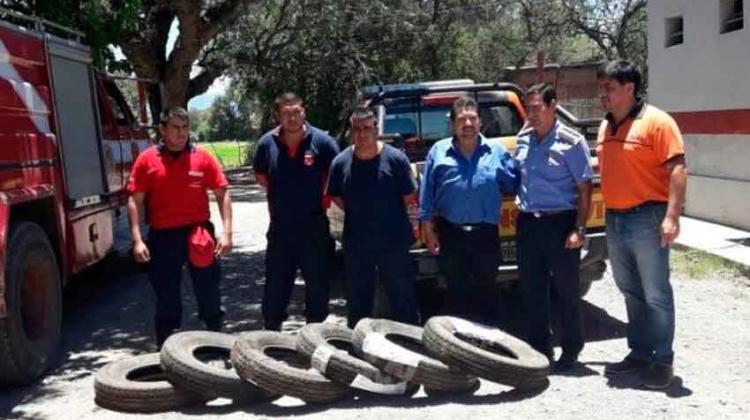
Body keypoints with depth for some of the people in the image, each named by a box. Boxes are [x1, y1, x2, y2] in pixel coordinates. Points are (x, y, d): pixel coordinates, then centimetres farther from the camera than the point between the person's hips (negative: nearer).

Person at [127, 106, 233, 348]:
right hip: (163, 237, 0)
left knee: (209, 292, 8)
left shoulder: (203, 158, 2)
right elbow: (135, 201, 0)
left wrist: (227, 232, -7)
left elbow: (222, 194, 1)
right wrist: (137, 240, -7)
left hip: (199, 234, 0)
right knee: (166, 297, 10)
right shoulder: (147, 160, 1)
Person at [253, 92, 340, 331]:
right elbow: (260, 174, 16)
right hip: (280, 228, 2)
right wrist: (278, 194, 8)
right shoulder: (267, 143, -1)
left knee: (317, 284, 9)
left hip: (314, 227, -2)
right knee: (275, 285, 9)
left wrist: (323, 197, -1)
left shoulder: (321, 141, -8)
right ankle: (272, 331, 23)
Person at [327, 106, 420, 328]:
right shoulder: (341, 162, -2)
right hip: (355, 245, 3)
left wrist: (385, 214, 1)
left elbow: (409, 198, -3)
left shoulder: (395, 158, -10)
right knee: (358, 304, 16)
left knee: (404, 301, 6)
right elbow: (336, 197, 11)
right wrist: (358, 214, 5)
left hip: (393, 243, -3)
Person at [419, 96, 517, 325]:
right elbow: (427, 195, 3)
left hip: (486, 234, 0)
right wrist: (429, 230, 1)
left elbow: (513, 185, 5)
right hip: (450, 234, 0)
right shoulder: (438, 151, 2)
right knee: (456, 290, 11)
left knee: (486, 289, 11)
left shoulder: (497, 152, 3)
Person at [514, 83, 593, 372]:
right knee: (531, 289, 11)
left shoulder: (571, 142, -9)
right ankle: (538, 348, 24)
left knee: (566, 289, 5)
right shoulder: (523, 139, 8)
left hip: (560, 222, -5)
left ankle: (571, 349, 20)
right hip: (527, 223, 6)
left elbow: (584, 189, -9)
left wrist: (579, 229, -15)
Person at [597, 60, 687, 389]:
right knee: (631, 292, 16)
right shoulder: (606, 127, 13)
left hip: (646, 219, -7)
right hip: (614, 220, 8)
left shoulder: (656, 121, -10)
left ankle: (662, 361, 10)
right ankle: (639, 352, 28)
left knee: (656, 295, 0)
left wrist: (672, 216, -22)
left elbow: (677, 169, -16)